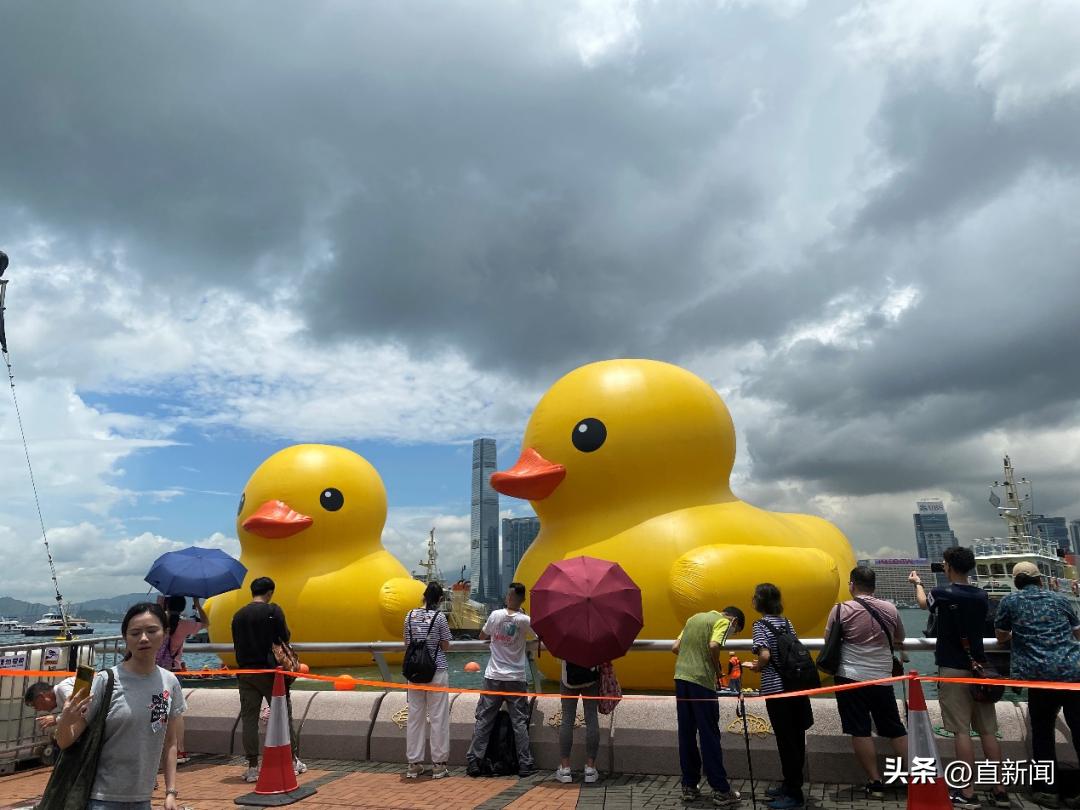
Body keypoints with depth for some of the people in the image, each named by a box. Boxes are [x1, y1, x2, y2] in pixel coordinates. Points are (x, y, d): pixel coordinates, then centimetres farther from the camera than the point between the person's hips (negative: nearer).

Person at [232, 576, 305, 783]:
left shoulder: (238, 615, 6)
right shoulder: (273, 610, -10)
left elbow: (236, 645, 11)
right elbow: (285, 637, -11)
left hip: (245, 672, 4)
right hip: (269, 671, -4)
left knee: (249, 719, 8)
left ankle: (252, 767, 9)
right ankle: (292, 761, 17)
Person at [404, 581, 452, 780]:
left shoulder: (410, 615, 1)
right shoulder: (439, 617, -11)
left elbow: (406, 643, 10)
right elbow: (446, 647, -5)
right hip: (436, 672, -4)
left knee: (415, 717, 11)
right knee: (438, 718, 4)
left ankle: (414, 764, 18)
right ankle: (438, 765, 8)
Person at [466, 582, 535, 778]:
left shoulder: (496, 615, -5)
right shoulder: (524, 620, -10)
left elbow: (482, 636, 9)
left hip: (493, 677, 1)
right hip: (516, 679, -1)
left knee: (483, 720, 8)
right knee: (519, 722, 7)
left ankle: (473, 762, 8)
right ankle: (525, 764, 9)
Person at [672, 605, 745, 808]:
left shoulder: (694, 618, 20)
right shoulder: (723, 621, -1)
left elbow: (675, 647, 17)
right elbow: (713, 646, -19)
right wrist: (717, 670, -3)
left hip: (681, 677, 6)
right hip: (701, 680, -6)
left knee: (686, 734, 12)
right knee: (710, 736, 2)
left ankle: (689, 787, 18)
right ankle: (721, 791, 8)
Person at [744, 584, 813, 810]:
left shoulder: (761, 624, -10)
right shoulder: (786, 622, 9)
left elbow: (765, 656, -22)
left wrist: (756, 668, -2)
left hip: (777, 690, -7)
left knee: (785, 740, 2)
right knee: (795, 738, 15)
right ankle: (790, 785, 29)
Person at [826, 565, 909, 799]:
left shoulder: (842, 610, -9)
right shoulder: (890, 609, 2)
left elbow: (828, 640, -1)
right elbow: (900, 638, 17)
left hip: (851, 678, -4)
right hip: (882, 679, 4)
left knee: (860, 731, 3)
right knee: (896, 730, 16)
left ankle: (875, 783, 7)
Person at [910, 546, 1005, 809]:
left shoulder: (941, 594, -9)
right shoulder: (981, 596, 4)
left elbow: (923, 603, 15)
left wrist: (917, 583, 35)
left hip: (953, 669, -5)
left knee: (962, 731, -3)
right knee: (988, 730, 9)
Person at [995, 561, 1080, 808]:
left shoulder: (1009, 601, 7)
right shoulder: (1059, 599, 14)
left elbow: (1001, 636, 15)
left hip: (1039, 674, -2)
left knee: (1042, 732, 11)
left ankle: (1047, 789, 13)